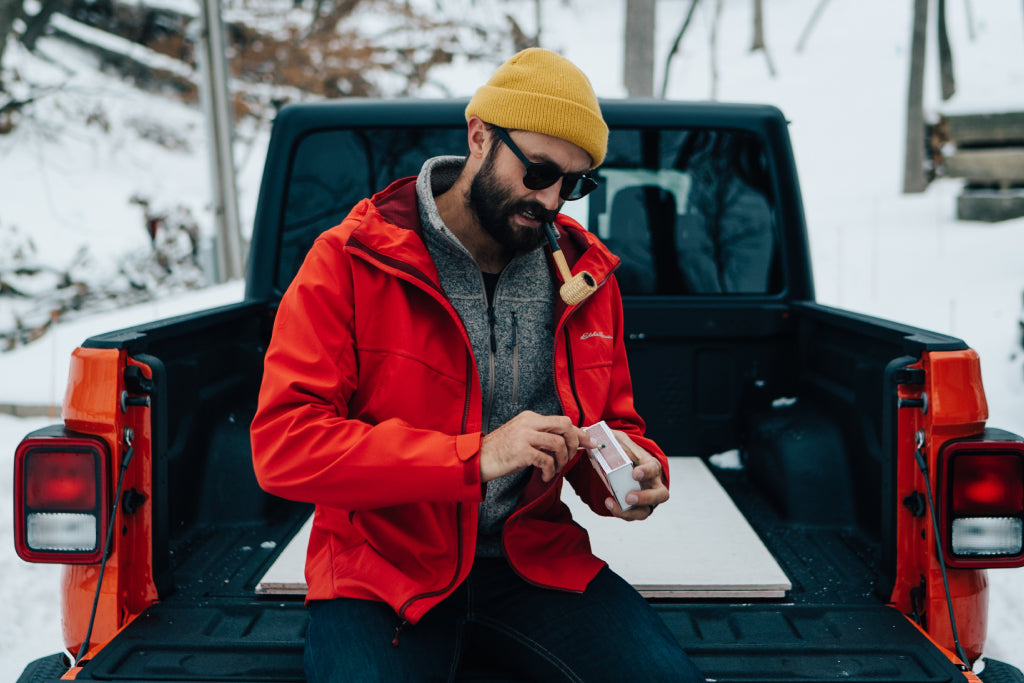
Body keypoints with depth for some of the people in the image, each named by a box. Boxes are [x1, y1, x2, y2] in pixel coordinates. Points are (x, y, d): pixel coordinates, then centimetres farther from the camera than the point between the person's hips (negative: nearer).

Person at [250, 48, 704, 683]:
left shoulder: (587, 273, 7)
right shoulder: (349, 261, -7)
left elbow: (614, 423, 20)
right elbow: (283, 445, -16)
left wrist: (639, 476, -6)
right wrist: (474, 457, -23)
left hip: (534, 560, 5)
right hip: (385, 571, -4)